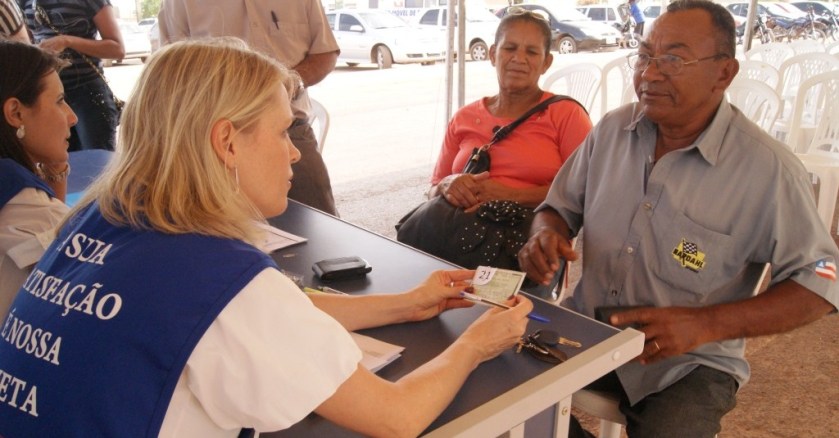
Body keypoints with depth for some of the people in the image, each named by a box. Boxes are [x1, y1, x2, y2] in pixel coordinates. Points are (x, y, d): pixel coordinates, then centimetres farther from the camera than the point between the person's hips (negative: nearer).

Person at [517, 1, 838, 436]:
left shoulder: (768, 168, -14)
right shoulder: (612, 129, 0)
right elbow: (561, 206, 11)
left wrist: (706, 324, -23)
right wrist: (547, 235, -14)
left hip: (688, 363, -3)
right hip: (587, 329, 4)